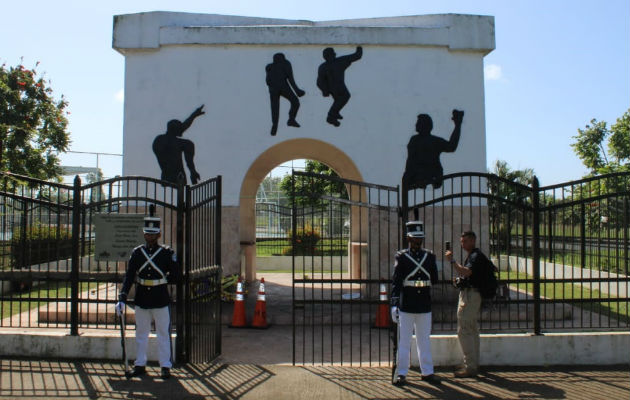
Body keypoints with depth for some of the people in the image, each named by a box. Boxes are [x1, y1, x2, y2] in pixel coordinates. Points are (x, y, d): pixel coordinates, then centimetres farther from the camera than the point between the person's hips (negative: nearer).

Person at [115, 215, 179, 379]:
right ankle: (140, 364, 26)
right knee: (141, 333, 13)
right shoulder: (137, 253, 1)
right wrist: (122, 298, -12)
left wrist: (159, 282, -1)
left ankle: (165, 366, 15)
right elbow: (129, 276, -3)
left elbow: (174, 276, 0)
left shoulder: (167, 253, -5)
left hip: (161, 300, -2)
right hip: (141, 300, 3)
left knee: (163, 333, 5)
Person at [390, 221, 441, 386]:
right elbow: (396, 282, -7)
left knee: (425, 340, 13)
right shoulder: (401, 257, -3)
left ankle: (427, 372, 23)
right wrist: (394, 304, -12)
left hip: (425, 306, 3)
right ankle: (401, 373, 13)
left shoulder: (430, 257, 7)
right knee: (404, 341, 4)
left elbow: (435, 280, 10)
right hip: (406, 306, -3)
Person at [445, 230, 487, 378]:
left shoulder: (477, 256, -14)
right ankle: (474, 364, 23)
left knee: (464, 331, -11)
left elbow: (466, 272, -29)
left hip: (470, 295, -11)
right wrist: (459, 280, 9)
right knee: (472, 330, 15)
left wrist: (452, 260, -27)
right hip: (469, 295, 11)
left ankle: (470, 367, -8)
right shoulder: (471, 255, 19)